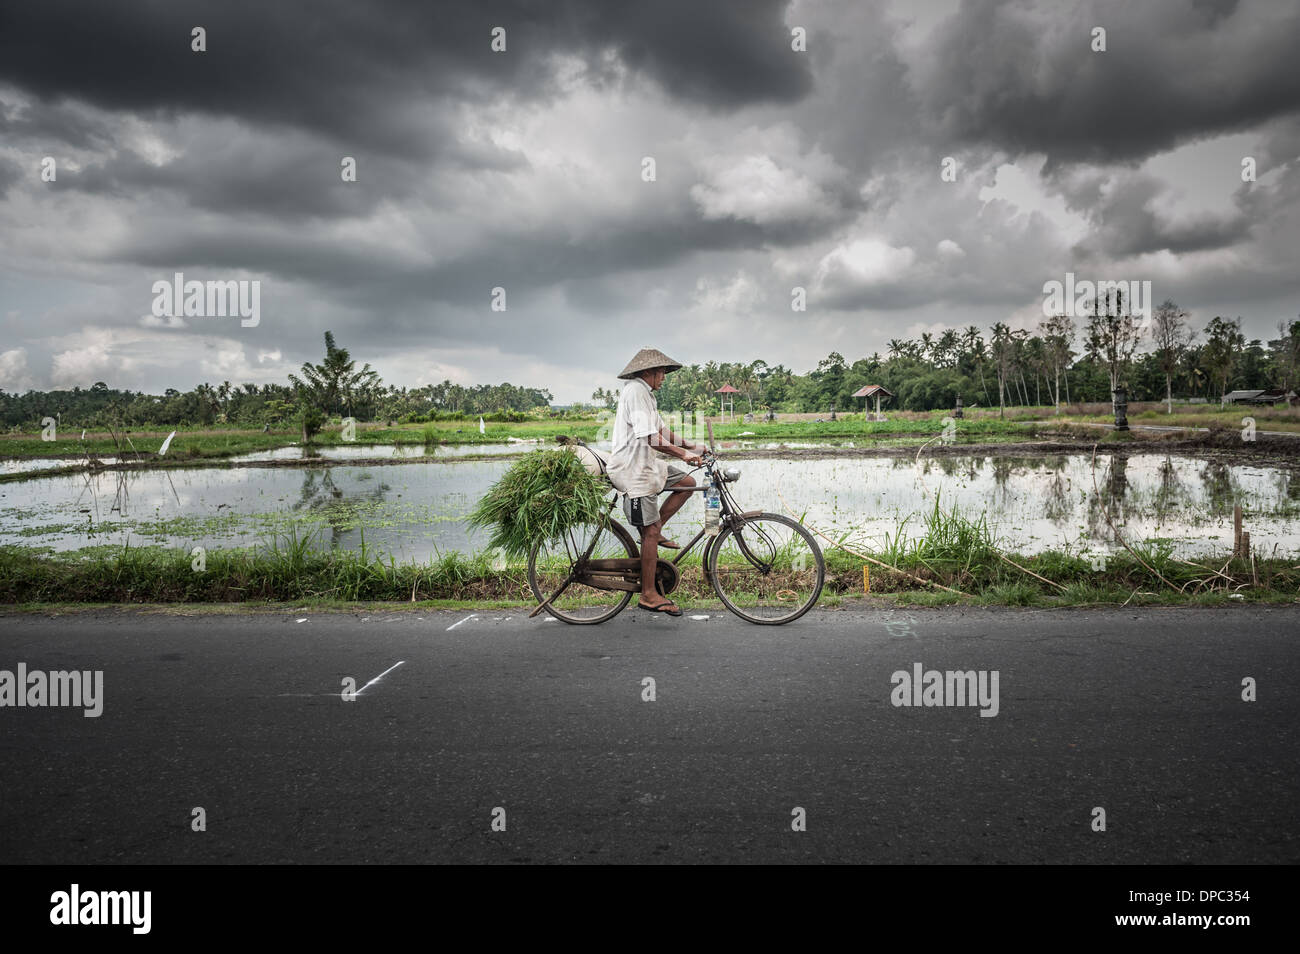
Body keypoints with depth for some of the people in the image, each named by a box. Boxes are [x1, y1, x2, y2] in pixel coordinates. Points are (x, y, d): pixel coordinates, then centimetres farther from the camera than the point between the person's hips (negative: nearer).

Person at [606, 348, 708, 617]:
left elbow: (660, 430, 21)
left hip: (646, 464, 10)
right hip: (633, 470, -10)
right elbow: (651, 438, -25)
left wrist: (689, 445, 13)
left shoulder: (645, 393, 16)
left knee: (687, 482, 12)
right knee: (650, 533, -7)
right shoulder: (635, 391, -17)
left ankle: (653, 531, 13)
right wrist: (683, 454, -22)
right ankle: (648, 595, 0)